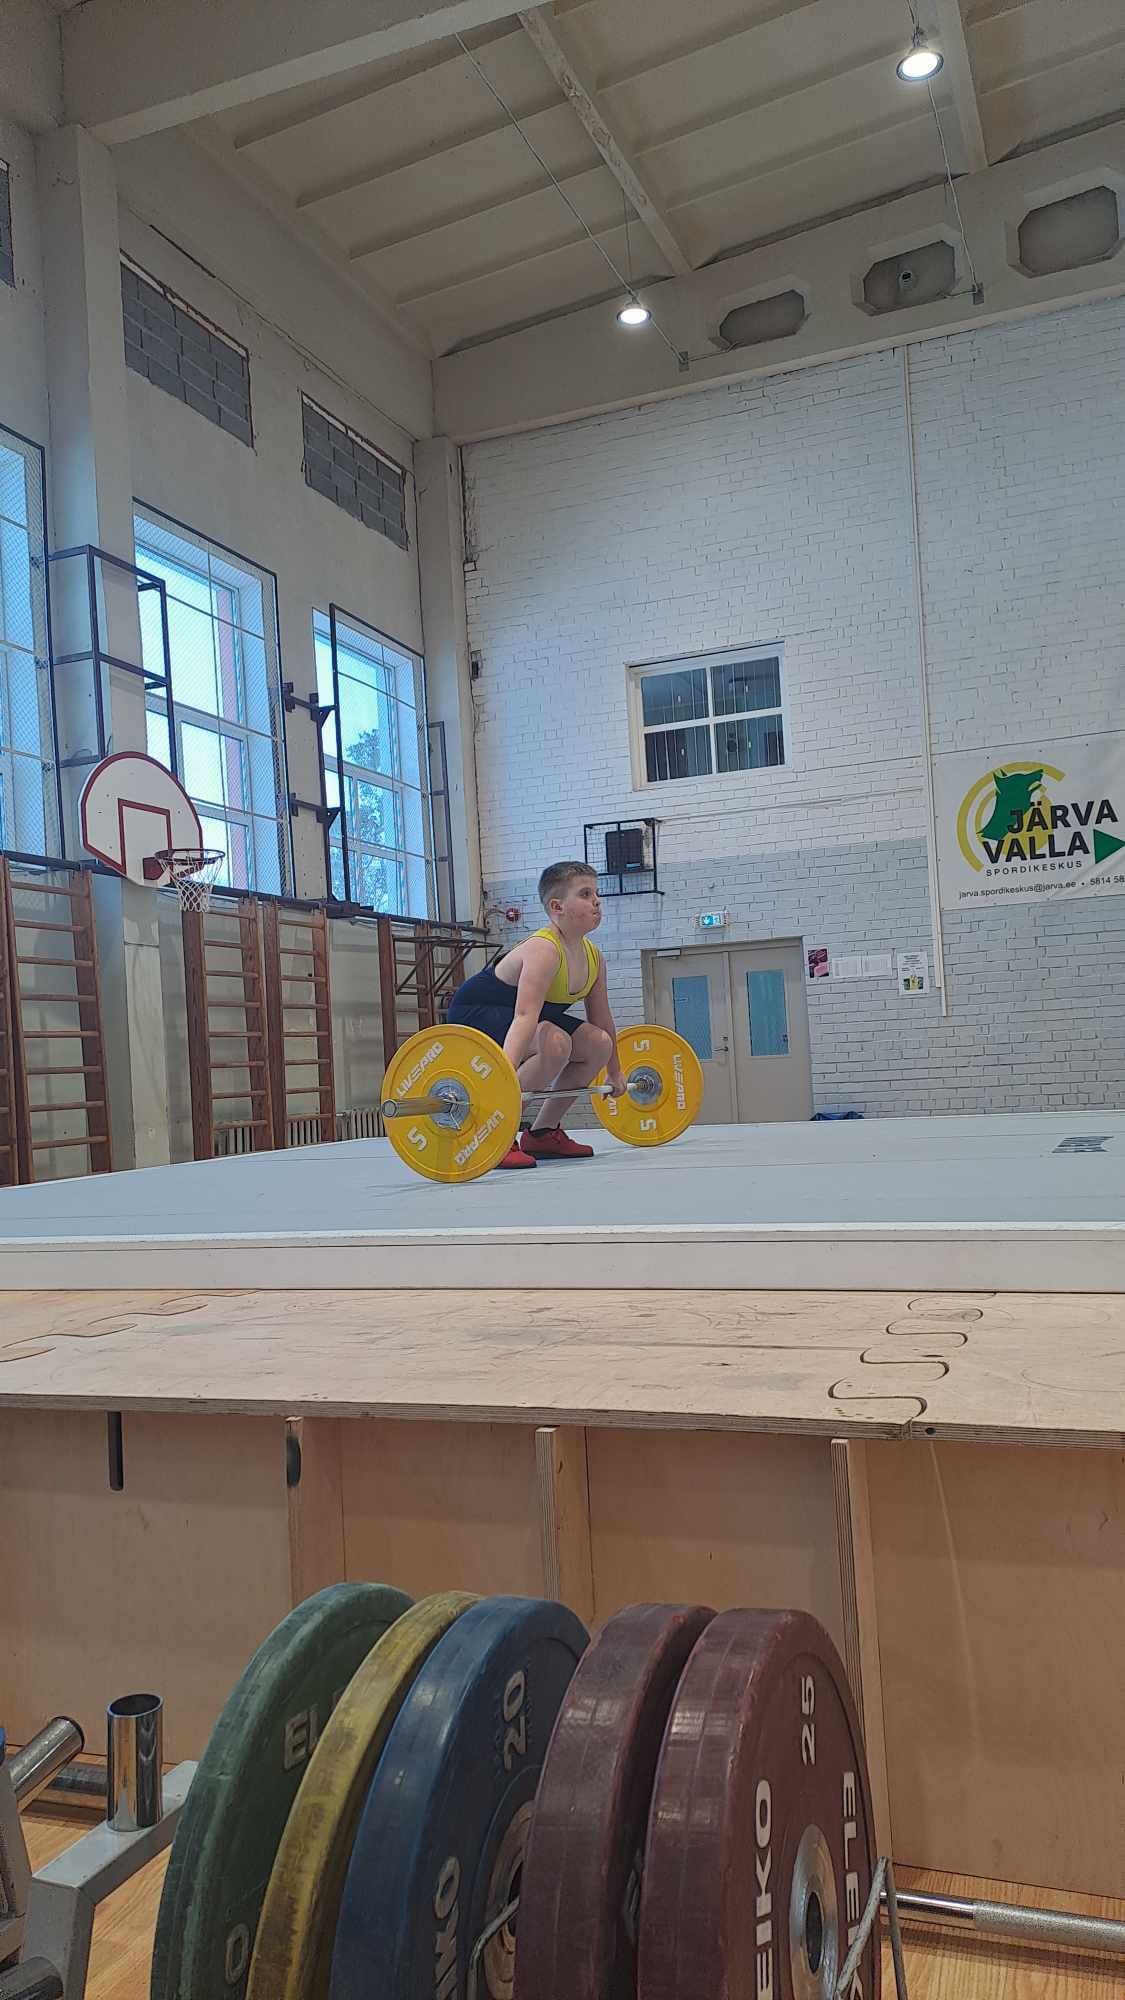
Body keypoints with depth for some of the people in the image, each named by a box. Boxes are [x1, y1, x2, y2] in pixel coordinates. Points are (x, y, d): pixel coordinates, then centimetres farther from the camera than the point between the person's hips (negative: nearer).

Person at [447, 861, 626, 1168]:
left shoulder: (593, 956, -3)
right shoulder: (543, 950, -30)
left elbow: (602, 1019, 10)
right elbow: (524, 1016, -44)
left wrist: (614, 1072, 17)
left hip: (503, 1014, 10)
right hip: (475, 1010, -9)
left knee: (598, 1044, 1)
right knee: (554, 1043, -33)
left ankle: (542, 1134, 11)